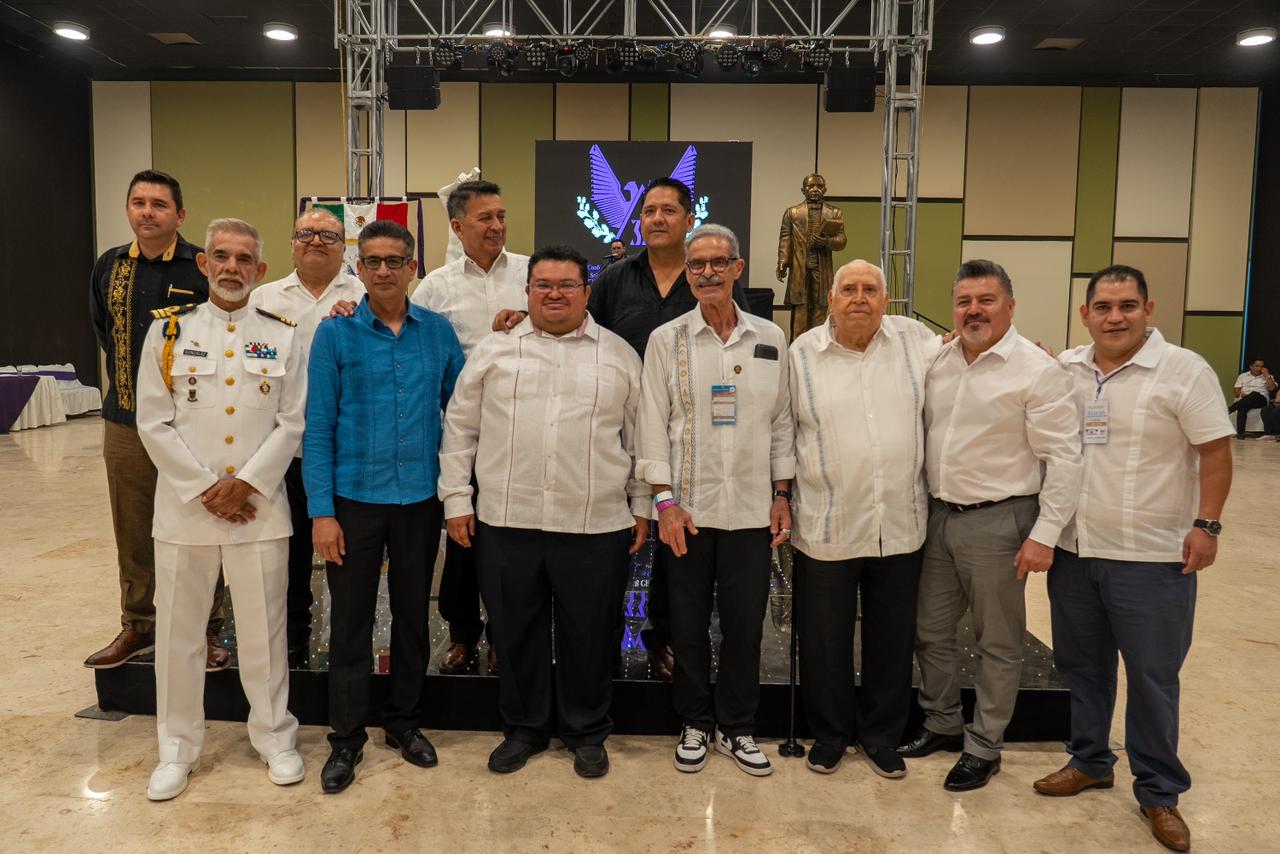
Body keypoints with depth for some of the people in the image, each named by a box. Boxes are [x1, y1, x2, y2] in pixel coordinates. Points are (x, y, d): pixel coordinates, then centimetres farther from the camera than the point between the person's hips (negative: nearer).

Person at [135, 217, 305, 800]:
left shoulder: (282, 336, 3)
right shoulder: (169, 330, 3)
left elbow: (292, 423, -1)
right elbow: (154, 424, -2)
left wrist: (245, 483, -11)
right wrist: (205, 489, -9)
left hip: (260, 507, 0)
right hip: (183, 506, 1)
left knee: (263, 630, 8)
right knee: (178, 632, 10)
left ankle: (274, 737, 26)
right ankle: (177, 748, 27)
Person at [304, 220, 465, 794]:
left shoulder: (438, 331, 2)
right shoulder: (335, 334, -3)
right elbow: (317, 426, -5)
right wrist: (321, 511, -10)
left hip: (421, 497, 2)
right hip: (355, 498, -2)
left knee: (413, 615, 14)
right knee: (350, 622, 7)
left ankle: (404, 723, 32)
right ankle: (346, 738, 23)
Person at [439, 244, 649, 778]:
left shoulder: (620, 355, 7)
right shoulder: (493, 350, 6)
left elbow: (639, 436, 9)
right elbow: (460, 427, 7)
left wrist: (642, 506, 7)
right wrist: (456, 498, 2)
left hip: (596, 525, 0)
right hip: (507, 521, 1)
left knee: (589, 634, 10)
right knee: (516, 631, 12)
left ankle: (587, 733, 29)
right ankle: (524, 728, 32)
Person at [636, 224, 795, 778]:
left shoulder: (770, 338, 6)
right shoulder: (666, 339, 1)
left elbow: (781, 422, 10)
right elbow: (652, 425, -2)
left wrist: (782, 496, 6)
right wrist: (664, 500, -8)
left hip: (751, 509, 2)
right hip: (686, 509, -1)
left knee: (745, 624, 8)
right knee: (688, 624, 9)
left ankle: (737, 728, 26)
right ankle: (695, 725, 27)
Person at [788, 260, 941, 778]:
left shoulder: (915, 341, 2)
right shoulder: (802, 354, -1)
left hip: (900, 526, 2)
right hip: (826, 528, -1)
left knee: (893, 639, 15)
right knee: (825, 641, 11)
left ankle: (882, 736, 34)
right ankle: (830, 734, 32)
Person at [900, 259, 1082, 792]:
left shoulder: (1038, 371, -11)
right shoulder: (938, 362, 7)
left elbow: (1063, 457, -12)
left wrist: (1044, 534, -16)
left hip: (997, 522, -6)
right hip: (939, 515, 6)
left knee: (997, 643, 8)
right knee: (930, 630, 16)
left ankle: (983, 749, 23)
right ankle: (942, 724, 35)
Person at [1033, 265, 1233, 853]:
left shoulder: (1183, 371, -8)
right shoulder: (1063, 370, 4)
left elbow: (1214, 451, -7)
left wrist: (1206, 524, -12)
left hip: (1152, 558, -4)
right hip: (1072, 550, 5)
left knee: (1152, 677, 6)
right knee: (1080, 665, 16)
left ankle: (1158, 792, 22)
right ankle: (1089, 761, 34)